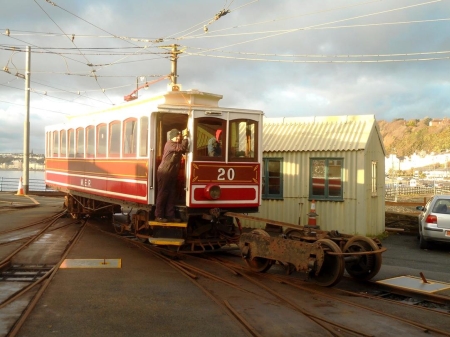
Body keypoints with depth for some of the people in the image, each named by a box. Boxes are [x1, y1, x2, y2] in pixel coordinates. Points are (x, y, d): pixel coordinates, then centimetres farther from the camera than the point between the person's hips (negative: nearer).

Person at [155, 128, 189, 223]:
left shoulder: (177, 145, 18)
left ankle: (170, 215, 11)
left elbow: (184, 150, 6)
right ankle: (158, 216, 0)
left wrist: (185, 136, 0)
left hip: (172, 174, 9)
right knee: (162, 194, -6)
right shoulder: (170, 144, -14)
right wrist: (185, 136, -16)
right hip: (164, 173, -9)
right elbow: (183, 148, -25)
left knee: (172, 195, 7)